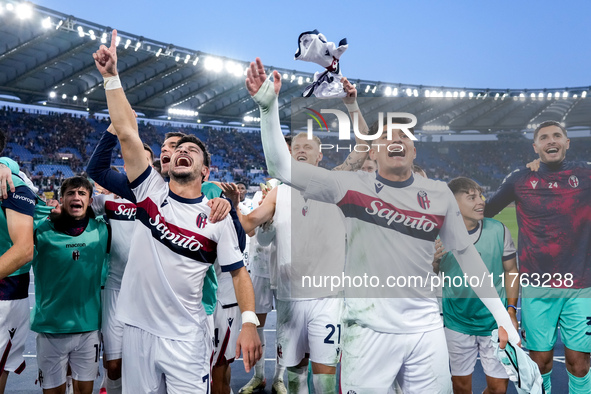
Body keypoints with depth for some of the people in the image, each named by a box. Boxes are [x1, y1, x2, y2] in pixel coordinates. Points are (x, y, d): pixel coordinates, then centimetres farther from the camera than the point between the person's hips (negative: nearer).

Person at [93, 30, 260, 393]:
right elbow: (127, 132, -5)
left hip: (185, 336, -2)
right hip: (137, 328, 2)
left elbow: (238, 271, -4)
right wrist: (112, 76, -8)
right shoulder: (151, 190, 1)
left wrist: (250, 322, -16)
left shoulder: (217, 217, -3)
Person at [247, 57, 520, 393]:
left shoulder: (439, 194, 5)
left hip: (426, 329, 3)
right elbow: (282, 167, -10)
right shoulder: (352, 186, -3)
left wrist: (504, 320, 10)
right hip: (369, 330, -2)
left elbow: (467, 255, 11)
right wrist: (269, 106, -21)